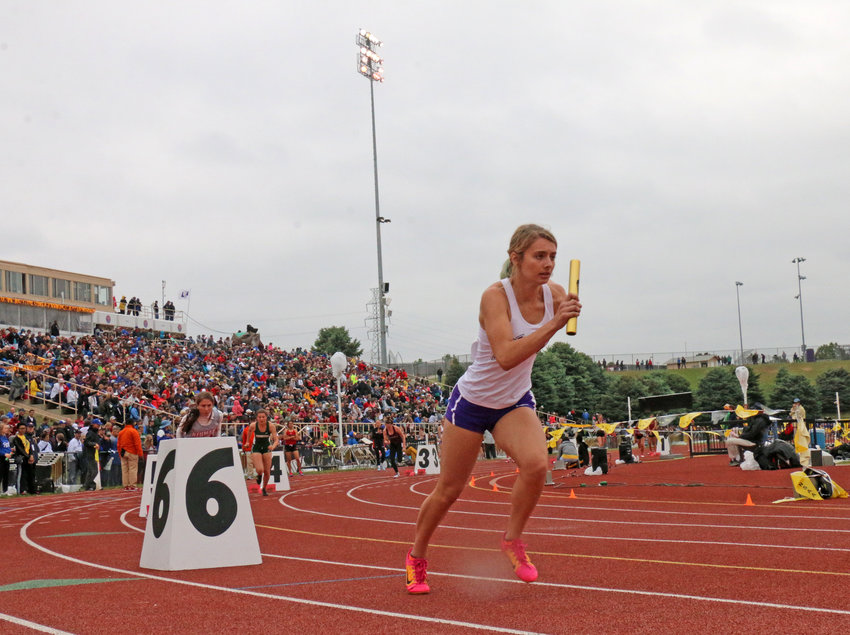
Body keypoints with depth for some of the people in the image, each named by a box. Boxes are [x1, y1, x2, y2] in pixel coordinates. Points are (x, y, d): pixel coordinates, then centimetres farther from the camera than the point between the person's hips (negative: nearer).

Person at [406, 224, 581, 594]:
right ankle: (416, 557, 32)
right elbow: (506, 357, -38)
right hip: (472, 401, -4)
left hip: (516, 403, 4)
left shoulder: (554, 294, -11)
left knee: (536, 463, -26)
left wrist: (570, 314, -15)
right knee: (448, 490, 7)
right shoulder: (495, 296, -26)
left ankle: (513, 540, -1)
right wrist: (554, 324, -45)